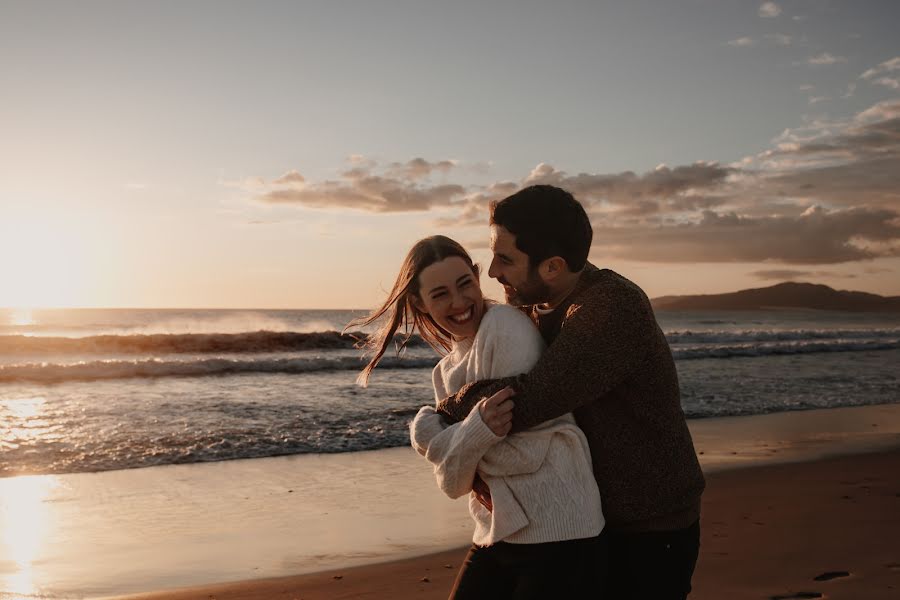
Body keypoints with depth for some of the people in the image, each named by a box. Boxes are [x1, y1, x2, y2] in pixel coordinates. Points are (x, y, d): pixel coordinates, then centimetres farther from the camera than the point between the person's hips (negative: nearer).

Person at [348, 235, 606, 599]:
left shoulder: (507, 326, -13)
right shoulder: (447, 371, 10)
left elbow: (527, 454, -19)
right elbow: (454, 483, 2)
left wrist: (428, 431, -11)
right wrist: (476, 431, -18)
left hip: (556, 536, -7)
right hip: (498, 535, 7)